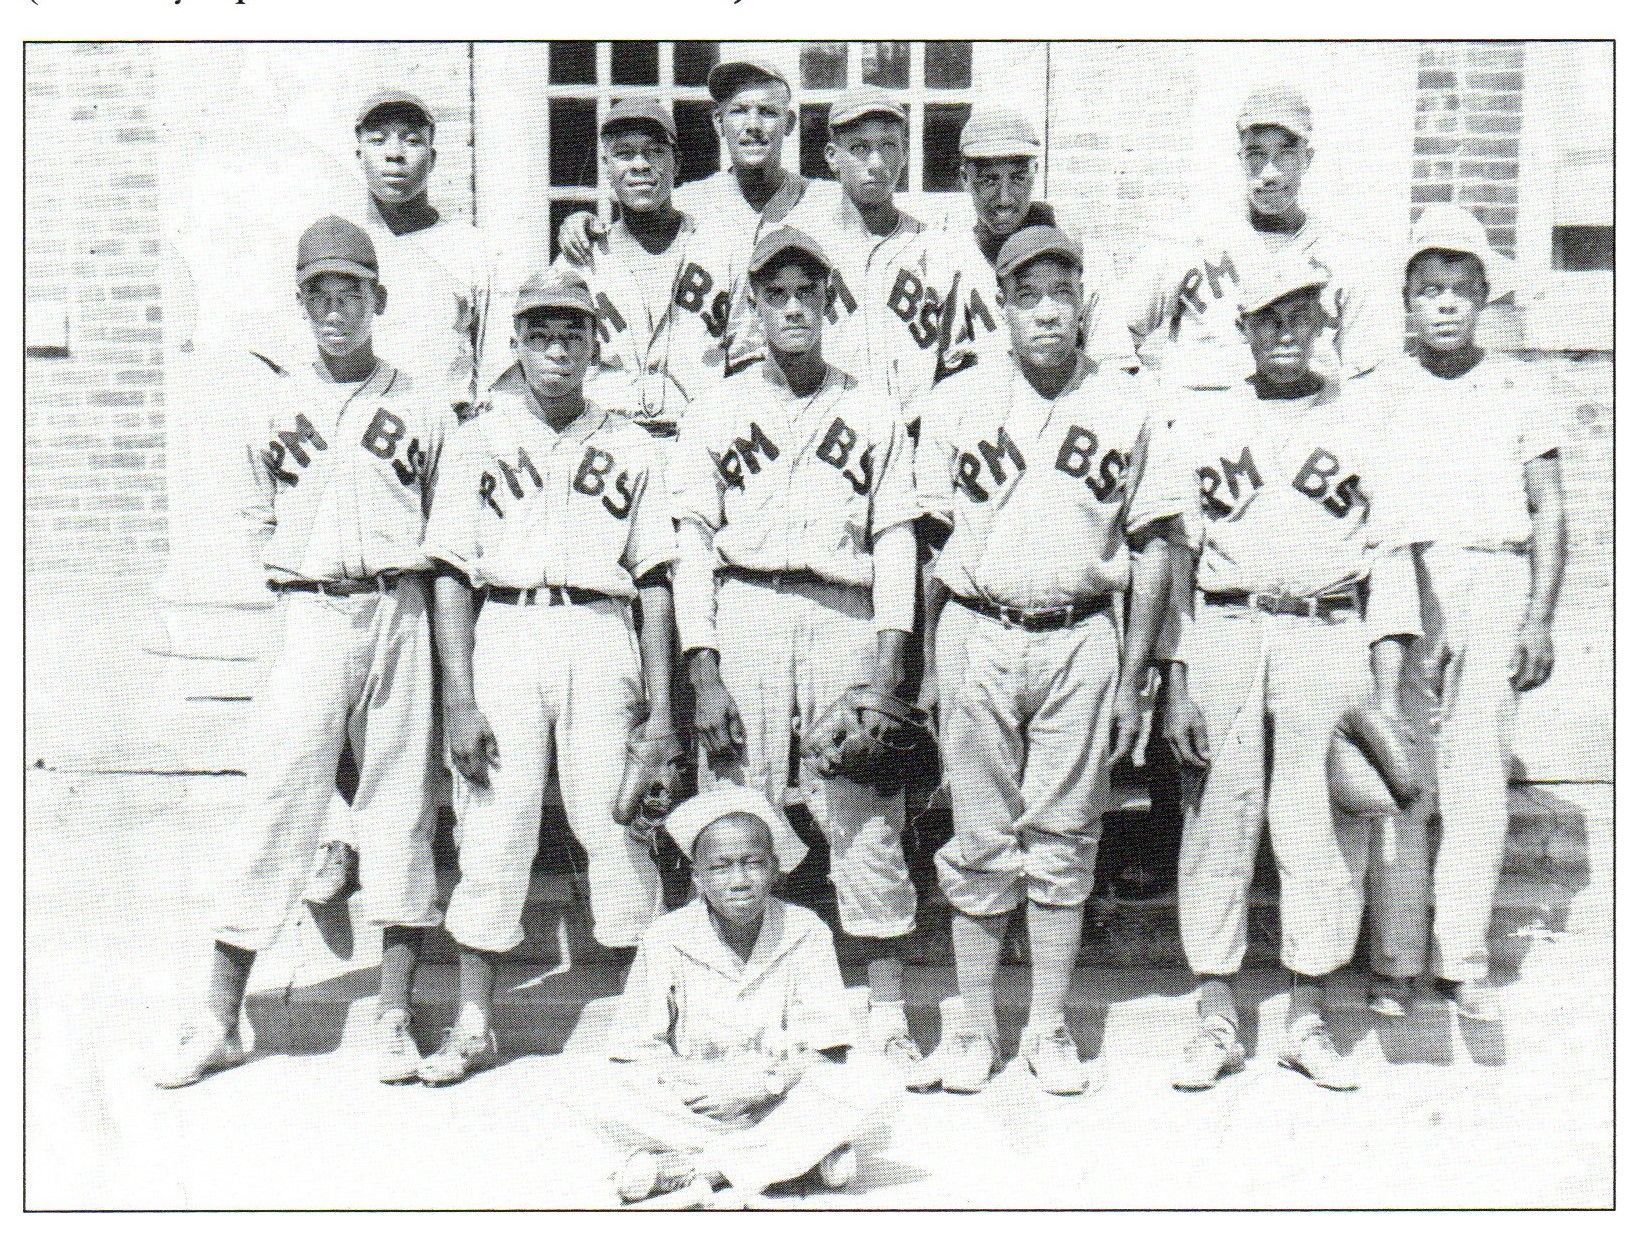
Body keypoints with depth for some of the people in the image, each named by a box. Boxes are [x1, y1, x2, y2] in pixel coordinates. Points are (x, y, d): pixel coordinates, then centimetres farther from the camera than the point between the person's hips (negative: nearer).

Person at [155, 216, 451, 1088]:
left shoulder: (422, 408, 6)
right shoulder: (273, 404, 10)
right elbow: (261, 521, 17)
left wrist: (391, 574, -2)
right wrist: (303, 574, 5)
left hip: (399, 616, 0)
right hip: (307, 619, 0)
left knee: (399, 804, 3)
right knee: (274, 804, -2)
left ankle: (394, 1015, 12)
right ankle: (218, 1022, 8)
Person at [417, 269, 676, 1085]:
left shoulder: (629, 448, 13)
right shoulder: (479, 441, 10)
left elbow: (653, 581, 10)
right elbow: (451, 575, 4)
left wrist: (660, 703, 4)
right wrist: (459, 699, -5)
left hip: (601, 640, 0)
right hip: (505, 634, 0)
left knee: (618, 825, -1)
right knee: (492, 832, 1)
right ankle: (473, 1025, 11)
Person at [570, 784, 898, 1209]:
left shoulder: (806, 933, -6)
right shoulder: (667, 939, -5)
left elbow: (827, 1050, -8)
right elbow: (633, 1047, -5)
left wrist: (757, 1086, -20)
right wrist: (695, 1083, -20)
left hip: (780, 1105, 0)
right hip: (689, 1109, 0)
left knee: (872, 1084, -27)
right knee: (593, 1090, -25)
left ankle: (677, 1168, -28)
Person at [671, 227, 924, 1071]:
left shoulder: (872, 414, 14)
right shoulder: (716, 413, 13)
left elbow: (895, 538, 9)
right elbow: (693, 543, 7)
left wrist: (890, 650, -5)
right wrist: (702, 669, -4)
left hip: (845, 616, 0)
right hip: (746, 613, 0)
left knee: (865, 816, -3)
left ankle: (887, 1015, 5)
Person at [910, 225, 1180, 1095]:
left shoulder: (1125, 406, 5)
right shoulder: (956, 402, 5)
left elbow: (1150, 549, 7)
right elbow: (932, 542, 7)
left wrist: (1131, 678, 3)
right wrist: (933, 668, 3)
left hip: (1083, 640, 0)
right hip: (978, 635, 0)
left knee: (1063, 839, 7)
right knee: (982, 842, 5)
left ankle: (1049, 1031, 19)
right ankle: (974, 1031, 17)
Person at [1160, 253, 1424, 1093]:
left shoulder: (1361, 417, 11)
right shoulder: (1202, 418, 11)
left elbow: (1389, 550, 7)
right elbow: (1177, 553, 8)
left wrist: (1388, 685, -2)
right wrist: (1177, 679, -1)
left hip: (1330, 638, 0)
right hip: (1223, 636, 0)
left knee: (1323, 831, 2)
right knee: (1217, 825, 2)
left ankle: (1307, 1022, 14)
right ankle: (1216, 1020, 11)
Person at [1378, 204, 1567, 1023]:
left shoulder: (1522, 390, 11)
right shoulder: (1379, 391, 9)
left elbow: (1547, 511, 11)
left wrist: (1539, 618, 2)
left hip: (1496, 581, 1)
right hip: (1402, 582, -1)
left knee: (1479, 778, -1)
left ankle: (1461, 959, 5)